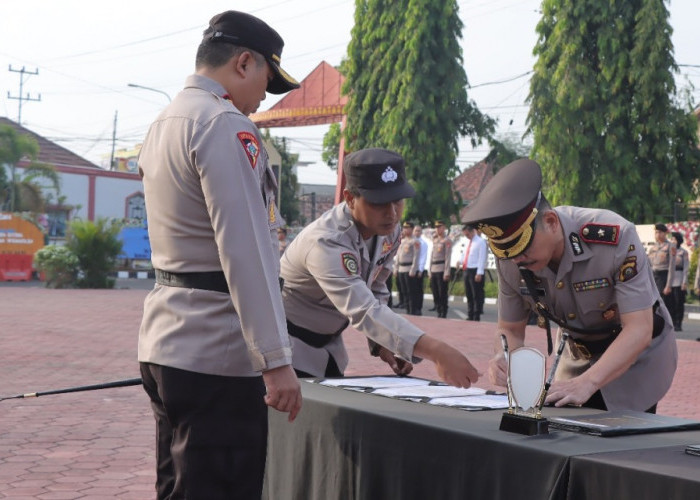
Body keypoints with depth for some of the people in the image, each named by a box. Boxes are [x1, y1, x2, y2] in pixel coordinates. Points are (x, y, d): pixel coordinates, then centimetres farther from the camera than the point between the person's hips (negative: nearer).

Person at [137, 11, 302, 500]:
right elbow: (246, 251, -22)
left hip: (164, 346, 10)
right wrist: (276, 358, -22)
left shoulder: (163, 125, 16)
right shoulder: (225, 125, -14)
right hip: (215, 356, -10)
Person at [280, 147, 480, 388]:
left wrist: (383, 344, -7)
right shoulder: (326, 242, -35)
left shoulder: (389, 232, -9)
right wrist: (435, 351, -58)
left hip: (329, 340, 8)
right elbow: (363, 310, -47)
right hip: (290, 341, -7)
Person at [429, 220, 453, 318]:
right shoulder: (435, 240, 17)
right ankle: (439, 312, 16)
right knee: (435, 294, 9)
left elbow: (448, 257, -10)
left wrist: (447, 273, -15)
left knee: (442, 294, -4)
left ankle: (443, 314, 0)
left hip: (442, 270, -7)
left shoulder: (447, 241, -5)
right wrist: (430, 271, 16)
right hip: (434, 270, 7)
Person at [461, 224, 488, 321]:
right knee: (469, 295, 11)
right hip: (467, 270, 9)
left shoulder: (480, 242, -7)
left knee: (477, 295, -5)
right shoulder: (469, 243, 18)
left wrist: (479, 273, -18)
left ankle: (477, 317, -4)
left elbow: (482, 258, -13)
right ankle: (470, 316, 17)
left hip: (475, 271, -9)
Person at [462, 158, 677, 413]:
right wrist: (504, 358, -28)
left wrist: (587, 383, -44)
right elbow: (510, 329, -4)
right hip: (579, 353, 4)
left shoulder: (614, 238, -32)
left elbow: (639, 331, -32)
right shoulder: (510, 261, -17)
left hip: (639, 353, -4)